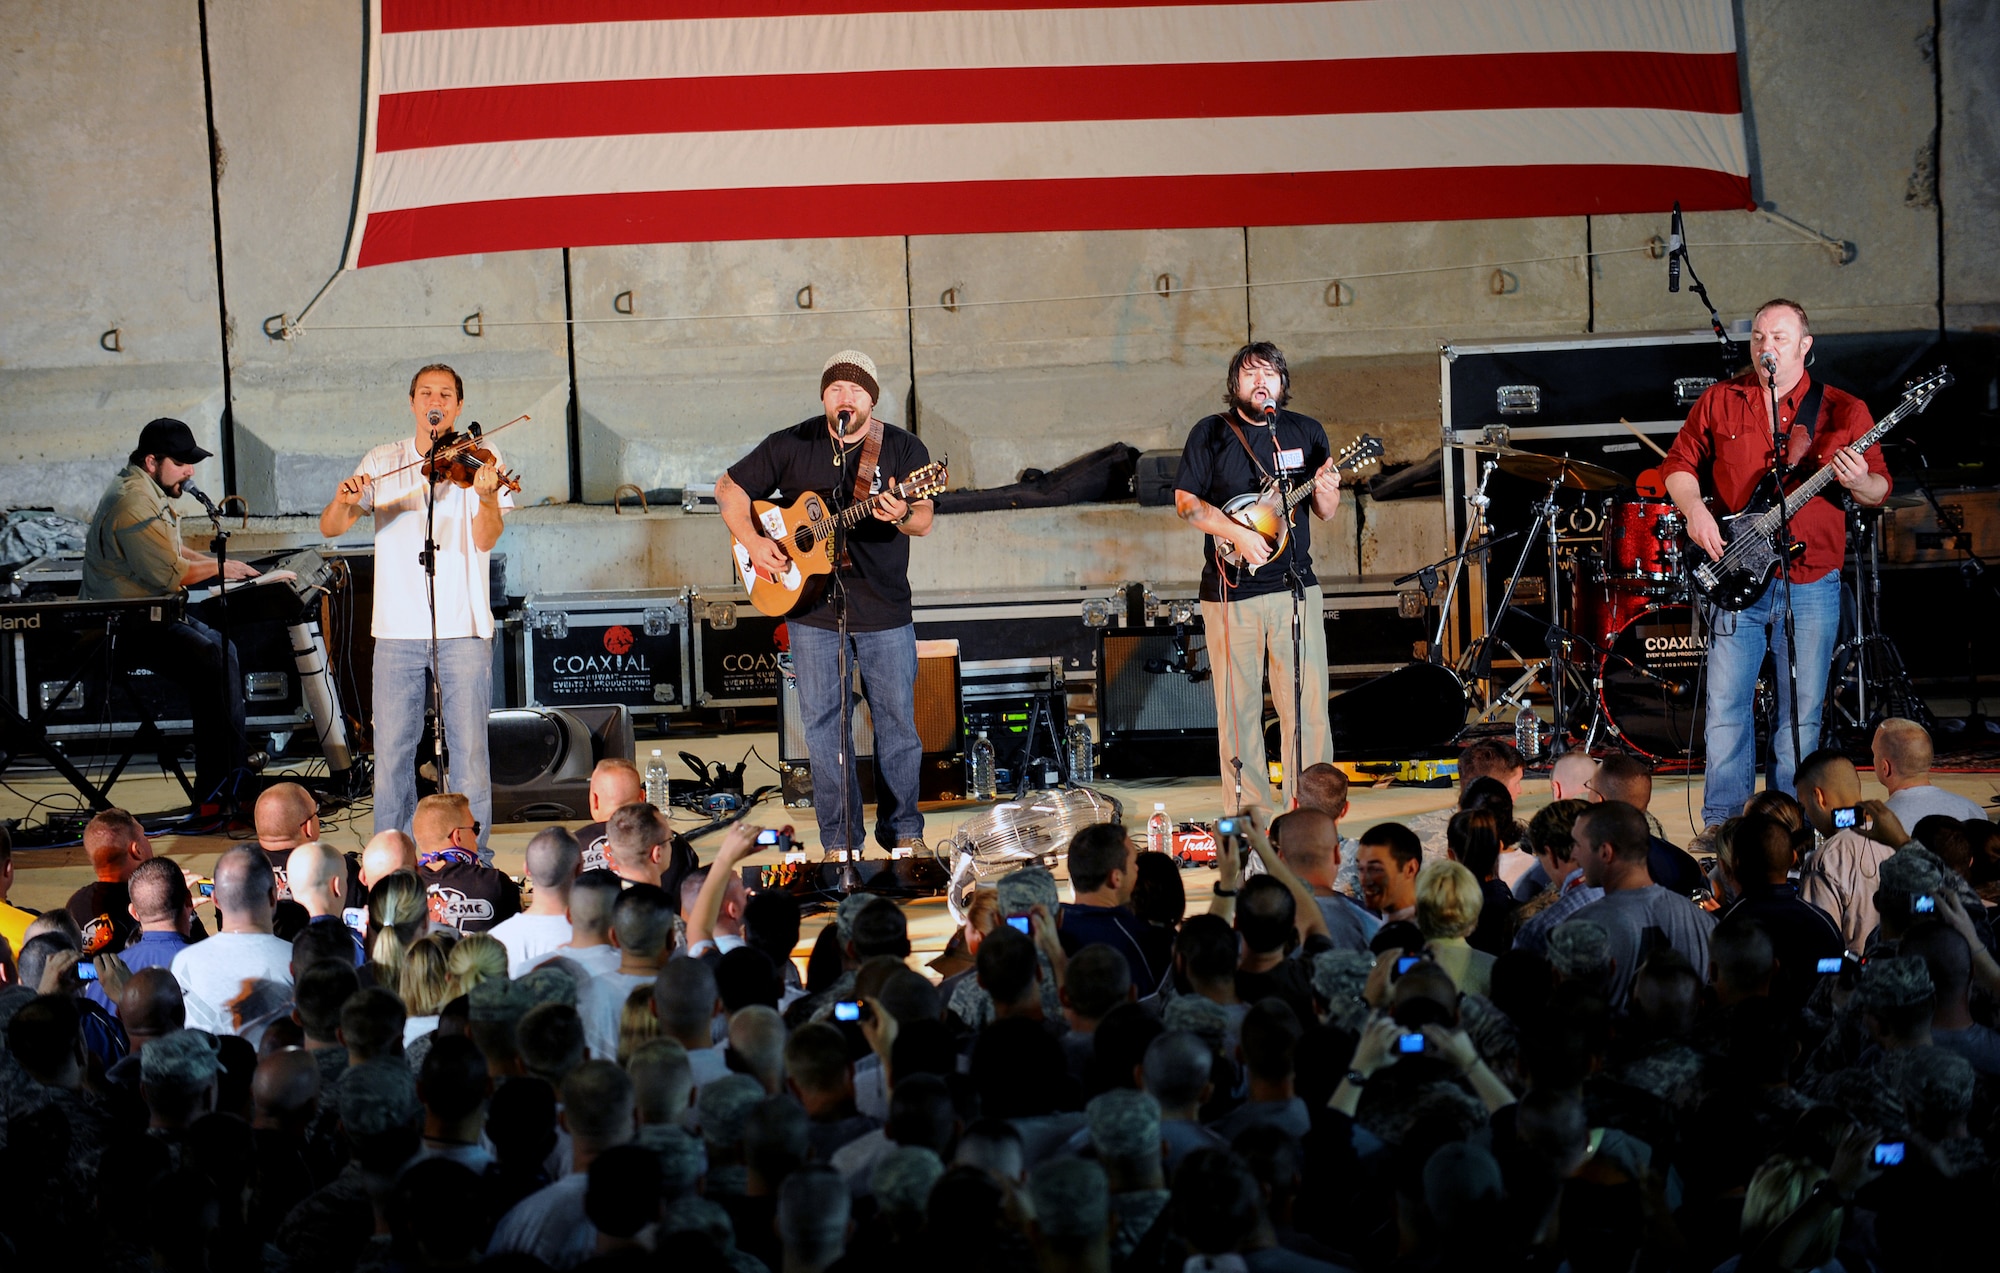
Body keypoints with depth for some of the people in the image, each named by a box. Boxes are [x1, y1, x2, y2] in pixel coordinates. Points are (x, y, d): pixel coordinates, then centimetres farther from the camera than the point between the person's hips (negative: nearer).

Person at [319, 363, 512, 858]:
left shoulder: (478, 460, 3)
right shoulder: (382, 463, 10)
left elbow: (486, 539, -10)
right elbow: (330, 527, 3)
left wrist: (486, 495, -30)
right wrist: (344, 499, -19)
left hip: (463, 628, -2)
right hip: (399, 629, 2)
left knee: (468, 747, -2)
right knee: (391, 748, 2)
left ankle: (473, 858, 8)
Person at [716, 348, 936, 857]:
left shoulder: (903, 448, -1)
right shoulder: (791, 446, 0)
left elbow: (923, 522, -9)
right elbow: (729, 488, 6)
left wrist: (901, 515, -32)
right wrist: (753, 541, -9)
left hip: (885, 613, 0)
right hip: (813, 609, 1)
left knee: (898, 720, 5)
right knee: (824, 725, 4)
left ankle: (903, 831, 20)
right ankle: (840, 842, 12)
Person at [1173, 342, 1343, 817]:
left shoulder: (1306, 433, 10)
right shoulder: (1210, 433, 1)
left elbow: (1325, 511, 13)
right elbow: (1186, 501, -4)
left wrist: (1326, 492, -10)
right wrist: (1240, 535, -15)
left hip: (1296, 585, 2)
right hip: (1232, 590, -2)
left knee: (1308, 702, -1)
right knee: (1239, 706, 1)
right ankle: (1252, 812, 8)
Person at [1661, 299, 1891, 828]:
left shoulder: (1843, 410, 3)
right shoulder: (1719, 402, 7)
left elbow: (1880, 490, 3)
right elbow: (1679, 463, 12)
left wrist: (1860, 483, -20)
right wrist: (1694, 509, -7)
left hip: (1812, 583, 0)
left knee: (1802, 713, 4)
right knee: (1726, 703, -2)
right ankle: (1722, 821, 5)